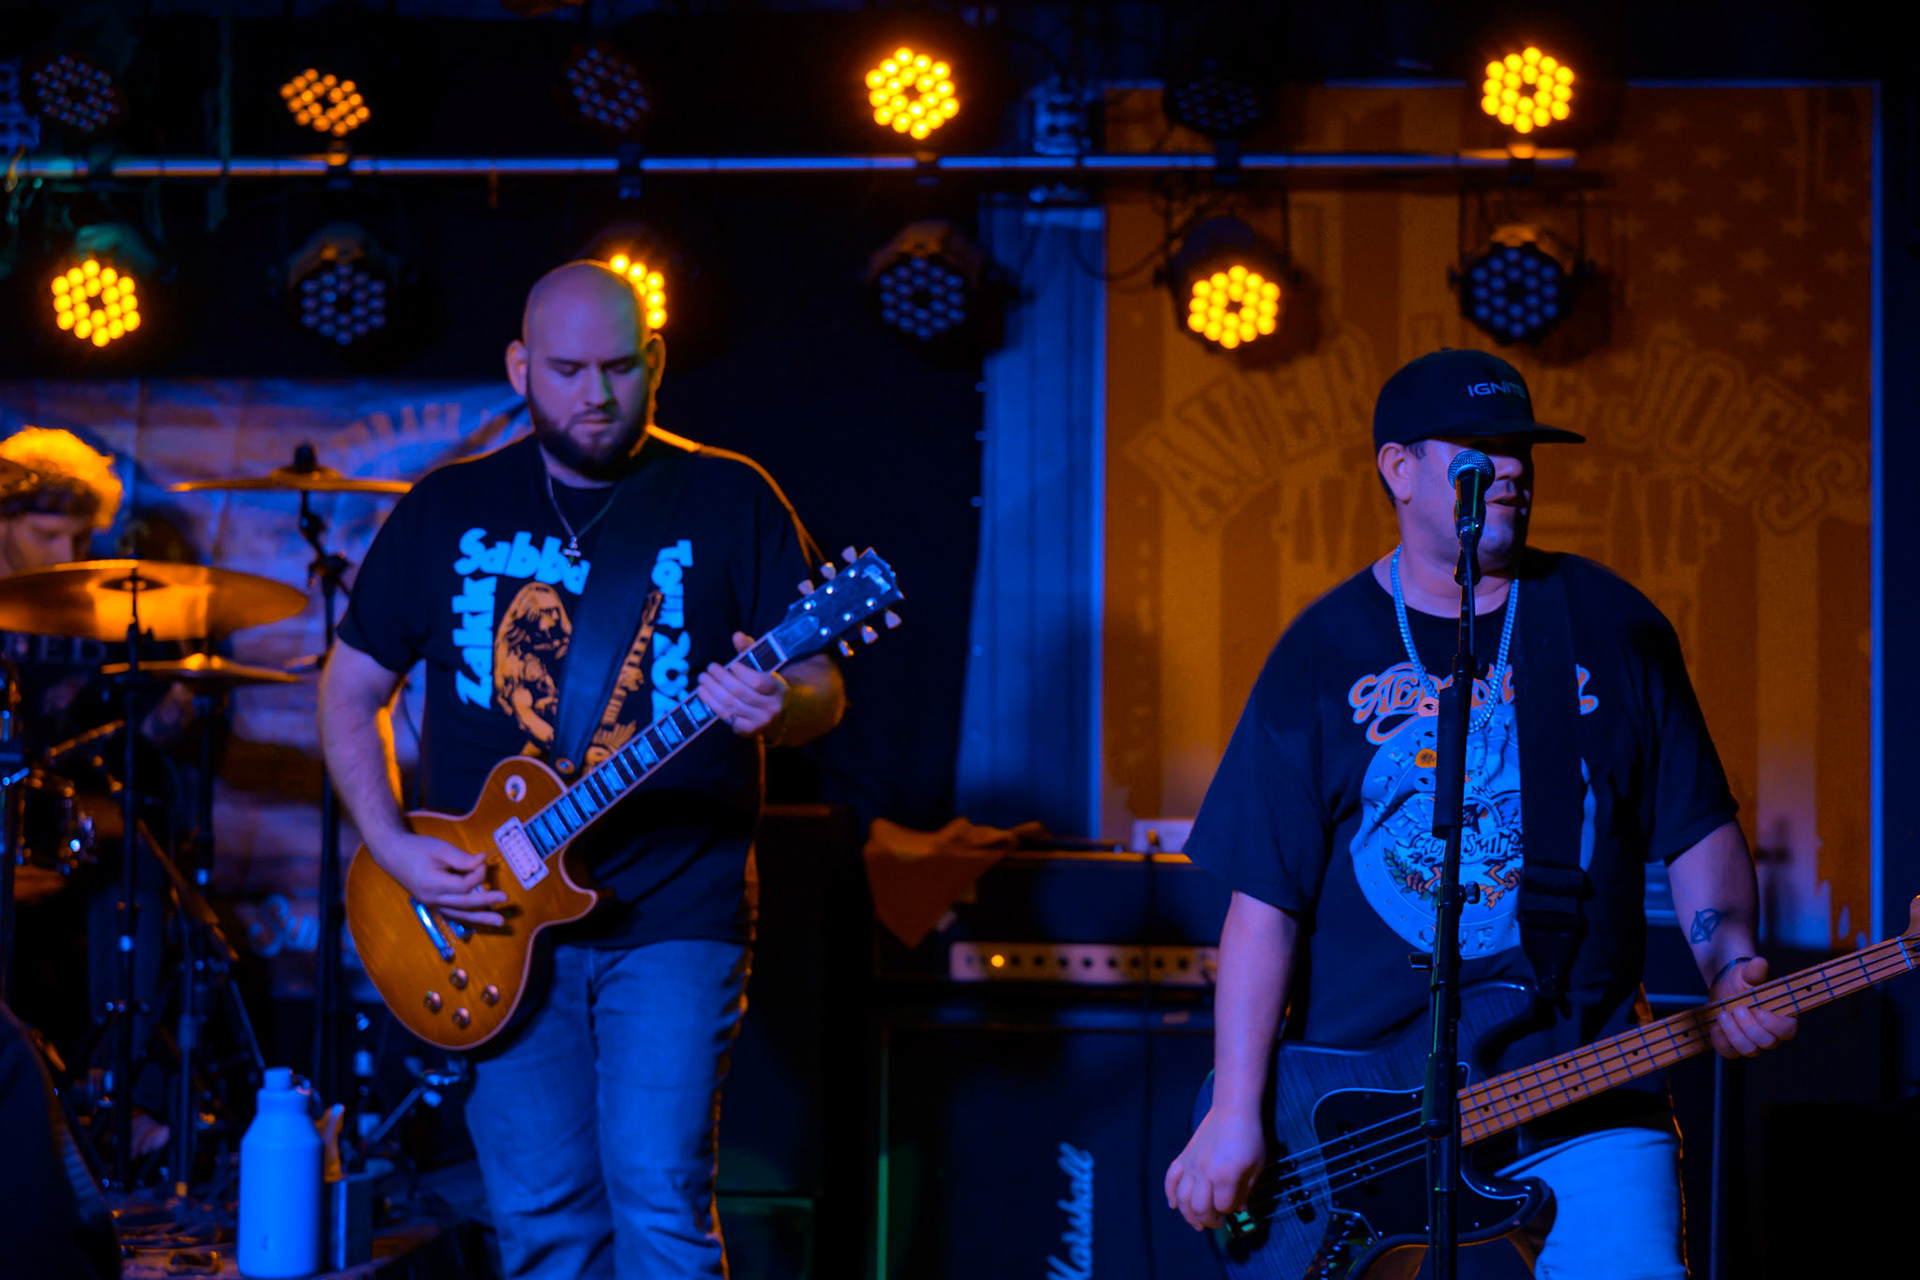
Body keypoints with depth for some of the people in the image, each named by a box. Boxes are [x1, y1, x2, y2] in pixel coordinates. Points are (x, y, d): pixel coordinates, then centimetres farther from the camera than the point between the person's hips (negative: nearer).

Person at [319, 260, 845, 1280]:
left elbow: (821, 692, 1)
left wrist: (778, 705, -24)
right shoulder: (446, 510, 7)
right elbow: (350, 691, 11)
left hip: (674, 916, -2)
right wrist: (394, 849, -3)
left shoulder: (730, 500, 2)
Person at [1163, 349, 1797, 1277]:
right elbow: (1265, 899, -2)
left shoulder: (1613, 628, 7)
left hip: (1583, 1094, 1)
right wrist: (1235, 1114, -8)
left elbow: (1698, 830, 11)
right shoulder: (1321, 657, 2)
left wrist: (1730, 964, -8)